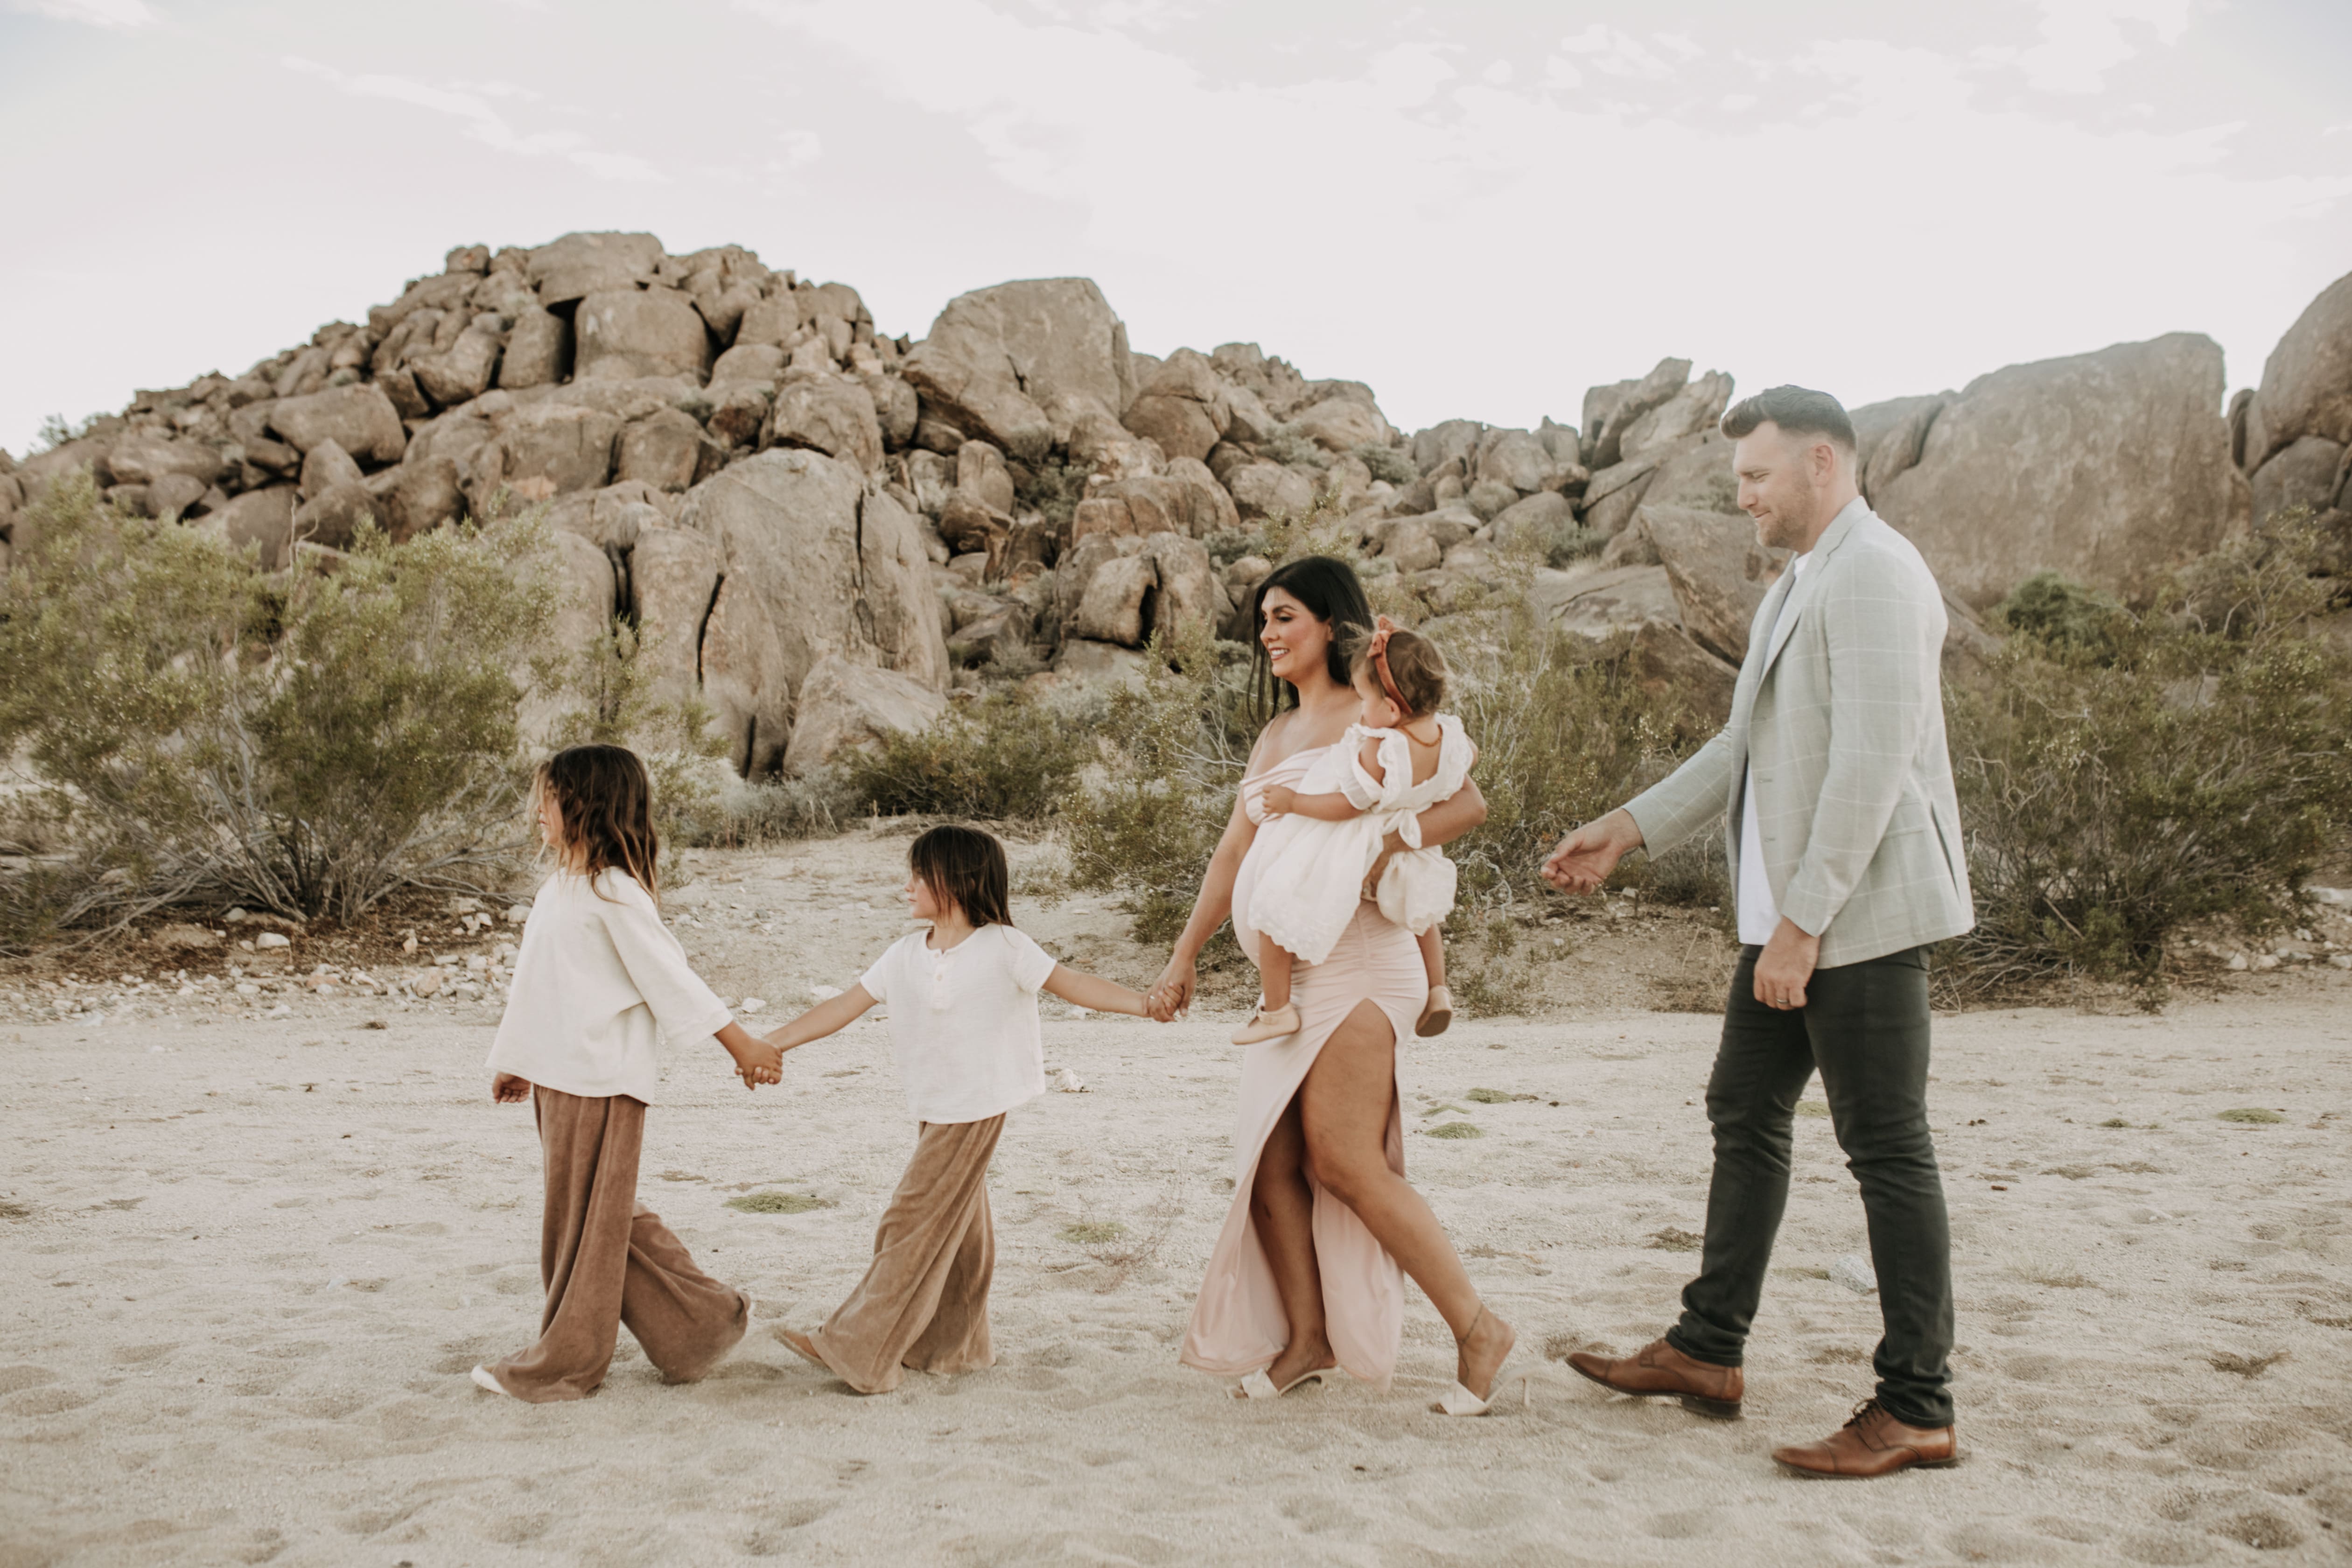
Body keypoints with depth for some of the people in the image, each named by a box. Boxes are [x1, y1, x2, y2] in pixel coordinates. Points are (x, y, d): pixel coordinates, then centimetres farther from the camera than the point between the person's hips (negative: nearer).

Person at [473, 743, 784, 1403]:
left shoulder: (614, 892, -15)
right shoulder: (561, 886, 13)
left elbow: (671, 977, -12)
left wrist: (742, 1045, -10)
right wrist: (516, 1061, 25)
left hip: (601, 1082, -9)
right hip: (559, 1076, 9)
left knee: (585, 1224, 3)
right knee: (609, 1219, 13)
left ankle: (565, 1364, 15)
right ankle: (700, 1322, 22)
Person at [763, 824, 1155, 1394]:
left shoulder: (1001, 947, -8)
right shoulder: (906, 955, 8)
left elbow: (1072, 984, -8)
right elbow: (845, 1006, 8)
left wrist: (1150, 1003, -18)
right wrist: (769, 1045, 3)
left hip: (976, 1107, -6)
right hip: (932, 1109, 6)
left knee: (913, 1224, -6)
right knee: (956, 1228, 16)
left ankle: (856, 1351, -3)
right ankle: (952, 1347, 27)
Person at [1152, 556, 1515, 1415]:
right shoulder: (1274, 737, 22)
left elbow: (1467, 802, -11)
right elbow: (1233, 853, 23)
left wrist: (1382, 844, -24)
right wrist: (1185, 955, 21)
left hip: (1354, 962, -8)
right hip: (1289, 973, 8)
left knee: (1343, 1159, -12)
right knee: (1271, 1159, 3)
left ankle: (1477, 1328, -1)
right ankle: (1306, 1337, 13)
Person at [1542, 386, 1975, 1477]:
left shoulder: (1874, 575, -14)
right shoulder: (1796, 587, 19)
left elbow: (1871, 765, -22)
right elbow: (1748, 747, 25)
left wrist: (1804, 923, -22)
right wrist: (1624, 831, 21)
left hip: (1861, 915, -11)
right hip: (1789, 915, 11)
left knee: (1886, 1147, -5)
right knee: (1745, 1114, 15)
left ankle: (1917, 1408, 4)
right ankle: (1707, 1352, 26)